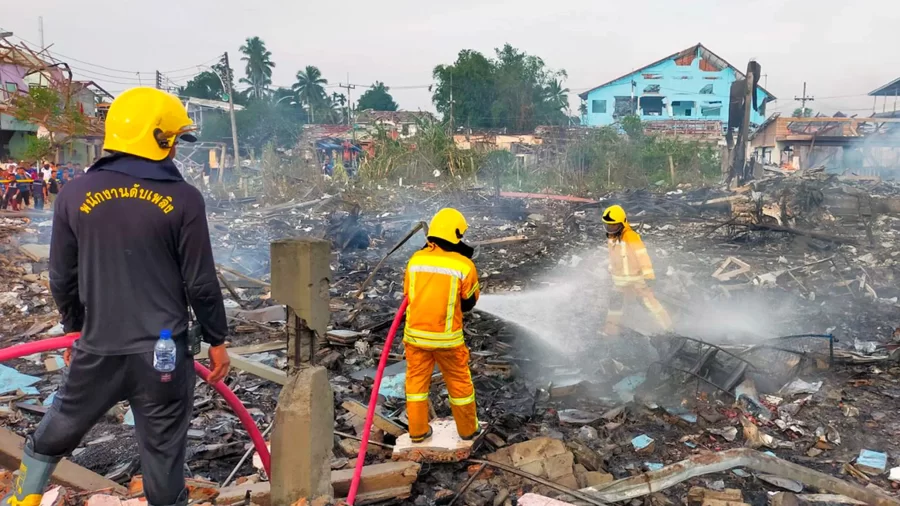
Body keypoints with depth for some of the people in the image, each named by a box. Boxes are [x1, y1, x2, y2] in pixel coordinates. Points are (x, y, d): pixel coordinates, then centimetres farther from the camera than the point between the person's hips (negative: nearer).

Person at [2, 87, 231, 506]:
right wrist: (216, 339, 5)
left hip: (97, 349, 3)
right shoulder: (183, 199, -10)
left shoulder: (74, 195, -1)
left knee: (57, 430, 26)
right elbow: (200, 283, -7)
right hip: (163, 352, -2)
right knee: (163, 454, 9)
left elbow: (62, 279, 7)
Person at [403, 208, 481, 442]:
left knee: (417, 380, 16)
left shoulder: (416, 259, -4)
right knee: (459, 382, 15)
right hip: (447, 337, -2)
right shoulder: (464, 265, -12)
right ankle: (468, 429, 29)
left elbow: (408, 294, 8)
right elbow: (469, 301, 1)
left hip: (415, 333, 3)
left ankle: (418, 431, 26)